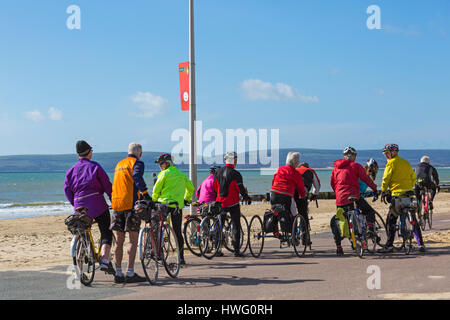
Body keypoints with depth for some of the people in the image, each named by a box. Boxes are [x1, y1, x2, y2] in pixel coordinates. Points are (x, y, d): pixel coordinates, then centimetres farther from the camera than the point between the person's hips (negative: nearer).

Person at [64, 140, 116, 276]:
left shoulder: (71, 170, 13)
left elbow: (67, 190, 10)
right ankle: (104, 260, -15)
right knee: (106, 232, 3)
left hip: (79, 206, 4)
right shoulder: (95, 166, 1)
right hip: (97, 203, -4)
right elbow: (107, 185, -1)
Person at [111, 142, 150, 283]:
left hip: (116, 203, 7)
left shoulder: (119, 164, 22)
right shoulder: (137, 163, -1)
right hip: (131, 203, -7)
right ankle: (130, 274, -6)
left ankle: (118, 273, 9)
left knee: (119, 241, 9)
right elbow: (137, 177, -21)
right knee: (134, 240, -3)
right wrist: (145, 194, -25)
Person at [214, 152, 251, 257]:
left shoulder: (218, 172, 6)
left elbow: (215, 187, 12)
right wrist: (247, 198, 4)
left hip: (220, 203, 6)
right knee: (236, 226, 2)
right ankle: (236, 250, -1)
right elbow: (240, 188, -13)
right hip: (232, 203, -6)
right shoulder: (235, 173, -14)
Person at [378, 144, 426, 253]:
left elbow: (386, 178, -5)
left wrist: (383, 192, 3)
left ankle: (389, 245, -5)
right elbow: (413, 177, 20)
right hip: (409, 195, 6)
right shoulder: (406, 163, 17)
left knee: (391, 221, -2)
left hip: (397, 194, -6)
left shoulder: (391, 163, -2)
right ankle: (421, 244, 11)